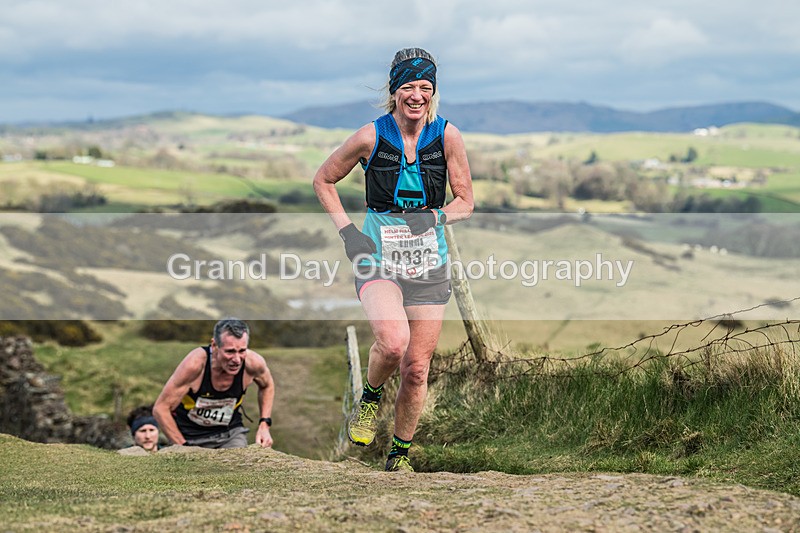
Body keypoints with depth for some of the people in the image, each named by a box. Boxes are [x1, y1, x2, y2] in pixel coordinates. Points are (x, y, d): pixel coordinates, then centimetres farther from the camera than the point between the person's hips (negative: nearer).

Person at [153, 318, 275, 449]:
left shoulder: (253, 363, -21)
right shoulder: (195, 363, -30)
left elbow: (267, 385, 7)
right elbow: (160, 409, -21)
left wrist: (264, 425, -2)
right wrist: (184, 447, -21)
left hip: (230, 433, 2)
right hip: (189, 436, -2)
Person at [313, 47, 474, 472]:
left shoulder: (447, 136, -3)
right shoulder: (371, 136, -7)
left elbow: (465, 202, 5)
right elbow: (323, 180, 7)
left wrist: (435, 217, -16)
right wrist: (347, 230, -5)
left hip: (428, 262, 2)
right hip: (377, 258, -2)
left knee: (416, 368, 3)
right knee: (393, 341, -29)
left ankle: (400, 456, 24)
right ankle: (370, 397, 3)